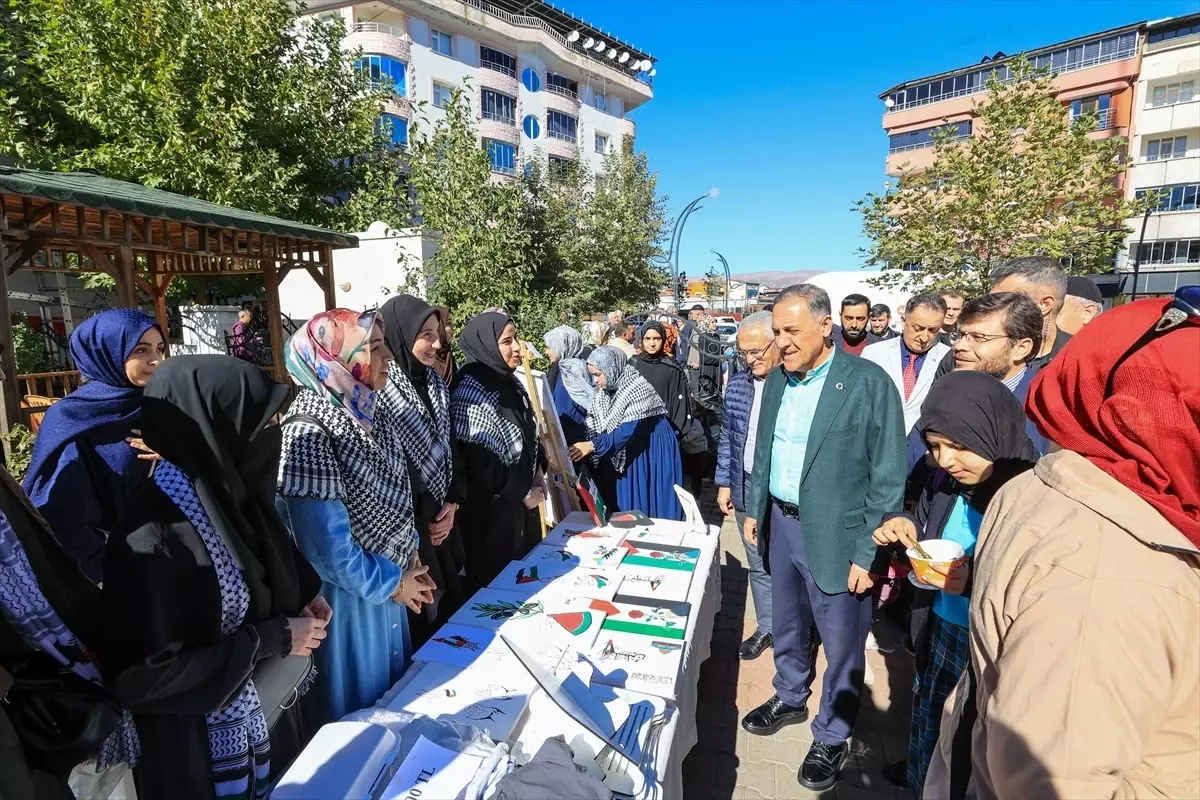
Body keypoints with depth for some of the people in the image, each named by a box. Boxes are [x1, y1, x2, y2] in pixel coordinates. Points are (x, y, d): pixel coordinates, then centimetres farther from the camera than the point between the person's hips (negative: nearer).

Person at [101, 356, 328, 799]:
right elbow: (141, 676, -24)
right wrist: (272, 639, -22)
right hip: (206, 743, -6)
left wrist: (303, 594, -4)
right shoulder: (156, 533, -30)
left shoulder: (227, 490, -8)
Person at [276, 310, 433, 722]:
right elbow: (327, 548, -26)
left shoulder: (356, 412, -1)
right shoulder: (309, 431, -26)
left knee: (390, 699, 26)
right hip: (347, 597, -8)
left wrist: (408, 556, 3)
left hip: (381, 583, 8)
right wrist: (392, 583, -13)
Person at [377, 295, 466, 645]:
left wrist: (452, 502, 1)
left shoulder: (434, 382, 5)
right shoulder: (378, 389, -19)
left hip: (440, 514, 7)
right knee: (418, 617, 8)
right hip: (405, 523, -6)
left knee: (450, 602, 17)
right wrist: (412, 530, -9)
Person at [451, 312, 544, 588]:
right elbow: (477, 460, -22)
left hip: (522, 498, 8)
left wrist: (535, 477, 5)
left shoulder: (510, 381, 5)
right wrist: (521, 493, -13)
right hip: (492, 506, -8)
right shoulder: (471, 390, -21)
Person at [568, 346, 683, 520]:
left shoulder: (637, 389, -24)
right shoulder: (604, 390, -1)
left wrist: (592, 445, -37)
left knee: (652, 501, 1)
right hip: (628, 453, 7)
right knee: (629, 503, 12)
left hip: (653, 451, -7)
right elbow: (596, 424, 1)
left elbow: (630, 430, -32)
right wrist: (585, 445, -16)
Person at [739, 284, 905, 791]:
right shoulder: (777, 379, 3)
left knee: (841, 645, 13)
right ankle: (790, 698, 49)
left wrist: (867, 554, -14)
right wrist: (755, 509, 12)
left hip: (835, 535, -5)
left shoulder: (869, 383, -16)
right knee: (787, 626, 24)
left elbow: (888, 479, -15)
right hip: (782, 523, 6)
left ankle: (833, 736, 37)